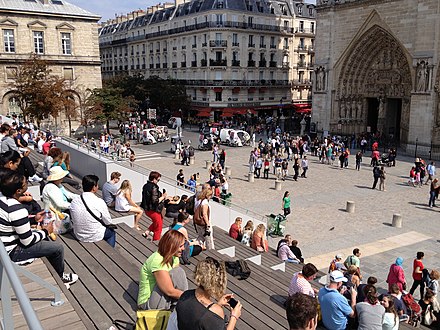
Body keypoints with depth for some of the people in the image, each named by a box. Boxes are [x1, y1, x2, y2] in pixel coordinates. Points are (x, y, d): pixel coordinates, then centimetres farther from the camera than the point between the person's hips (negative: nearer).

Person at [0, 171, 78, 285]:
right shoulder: (18, 210, -32)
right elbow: (27, 242, -23)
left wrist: (34, 219, 9)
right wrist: (45, 231, -6)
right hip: (11, 252, -9)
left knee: (45, 238, 25)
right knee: (58, 248, -2)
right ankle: (60, 278, 24)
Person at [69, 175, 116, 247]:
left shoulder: (74, 201, -8)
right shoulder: (99, 202, -22)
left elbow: (74, 220, 5)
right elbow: (108, 222, -10)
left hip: (79, 236, 5)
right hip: (95, 237, -5)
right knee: (112, 231, 25)